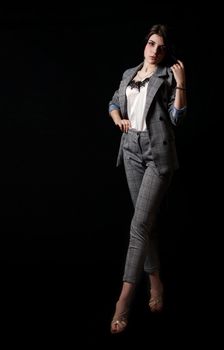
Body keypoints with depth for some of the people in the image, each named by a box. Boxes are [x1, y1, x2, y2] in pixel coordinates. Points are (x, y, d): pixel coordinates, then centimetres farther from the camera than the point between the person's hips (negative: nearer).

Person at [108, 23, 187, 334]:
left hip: (158, 153, -6)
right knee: (146, 221, 10)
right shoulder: (129, 74, 16)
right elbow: (114, 103, 29)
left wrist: (181, 84, -16)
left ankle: (124, 301, -13)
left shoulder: (168, 75, 0)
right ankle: (155, 283, 23)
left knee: (140, 223, -13)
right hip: (132, 151, 6)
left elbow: (177, 118, -6)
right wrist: (119, 119, 8)